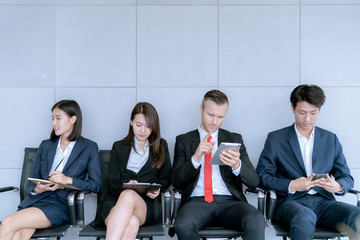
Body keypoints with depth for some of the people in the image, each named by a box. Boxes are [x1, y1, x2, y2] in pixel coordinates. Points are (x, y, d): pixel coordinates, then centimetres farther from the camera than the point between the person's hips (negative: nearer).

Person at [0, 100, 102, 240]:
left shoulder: (89, 148, 6)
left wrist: (68, 180, -15)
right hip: (36, 199, 4)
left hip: (62, 203, -4)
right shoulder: (46, 145, 20)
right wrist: (37, 188, -5)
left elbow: (96, 185, -2)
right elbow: (32, 182, 18)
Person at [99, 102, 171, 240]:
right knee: (131, 223, -39)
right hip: (114, 201, 0)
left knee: (129, 196, -40)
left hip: (144, 204, 0)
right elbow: (112, 183, 12)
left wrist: (157, 188, -5)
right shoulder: (119, 147, 20)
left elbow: (165, 178, 19)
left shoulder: (161, 146, 21)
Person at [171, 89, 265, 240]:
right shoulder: (184, 141, 13)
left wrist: (237, 165, -17)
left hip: (229, 201, 1)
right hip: (197, 201, 0)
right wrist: (196, 158, -14)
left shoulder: (234, 139, 15)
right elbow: (176, 182, 3)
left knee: (257, 220, -32)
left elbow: (254, 181, 6)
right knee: (182, 225, -34)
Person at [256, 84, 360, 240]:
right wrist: (291, 186, -14)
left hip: (323, 202, 3)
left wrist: (338, 186, -7)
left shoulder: (331, 139, 18)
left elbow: (347, 177, 18)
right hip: (290, 201, -3)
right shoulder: (276, 138, 9)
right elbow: (262, 176, 3)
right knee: (304, 217, -39)